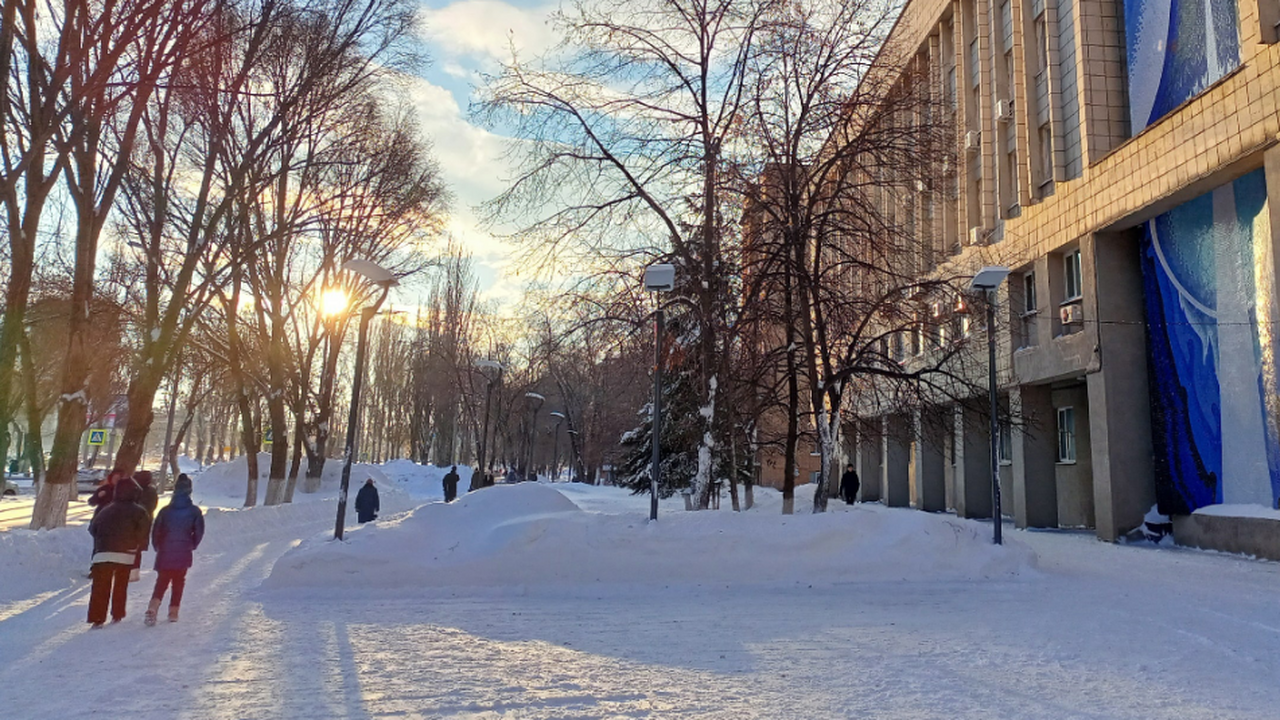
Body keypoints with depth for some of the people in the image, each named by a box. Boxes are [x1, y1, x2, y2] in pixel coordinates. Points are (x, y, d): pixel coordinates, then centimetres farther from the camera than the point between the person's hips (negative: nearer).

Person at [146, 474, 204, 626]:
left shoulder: (165, 510, -2)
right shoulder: (194, 511, -3)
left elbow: (156, 531, 0)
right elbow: (199, 532, 0)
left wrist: (158, 547, 15)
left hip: (165, 553, 1)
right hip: (183, 555, 0)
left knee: (161, 581, 7)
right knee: (178, 583, 13)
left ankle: (152, 609, -14)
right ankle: (173, 612, 12)